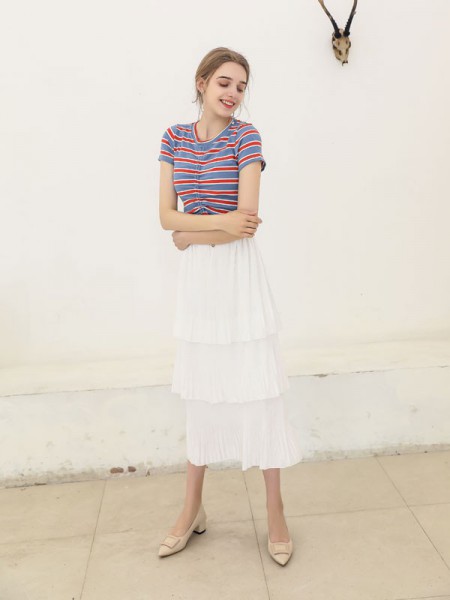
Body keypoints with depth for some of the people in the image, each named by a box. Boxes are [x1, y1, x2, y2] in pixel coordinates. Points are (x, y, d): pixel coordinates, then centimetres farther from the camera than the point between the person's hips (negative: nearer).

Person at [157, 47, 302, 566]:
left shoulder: (246, 137, -8)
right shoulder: (174, 137, 4)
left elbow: (248, 223, -15)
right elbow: (165, 215, -3)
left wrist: (190, 234, -8)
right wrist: (220, 222, -17)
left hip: (239, 274, -4)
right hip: (194, 277, 4)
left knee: (256, 388, 1)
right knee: (201, 389, 12)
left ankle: (276, 512, 17)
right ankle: (192, 509, 27)